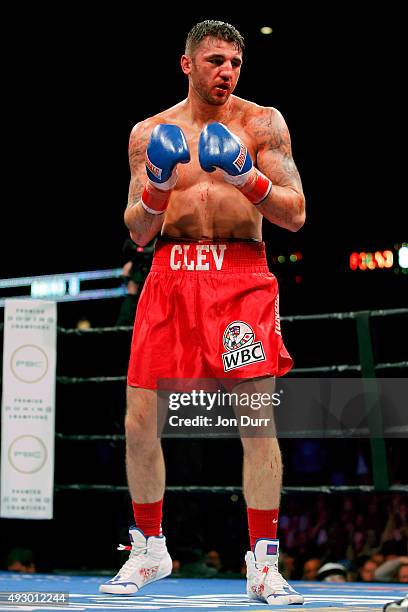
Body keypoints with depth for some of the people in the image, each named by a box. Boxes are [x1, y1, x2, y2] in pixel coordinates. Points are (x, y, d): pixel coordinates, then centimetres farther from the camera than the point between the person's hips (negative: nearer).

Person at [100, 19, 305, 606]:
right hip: (171, 276, 2)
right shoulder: (150, 133, 11)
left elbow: (296, 216, 0)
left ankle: (263, 565, 0)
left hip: (243, 277, -2)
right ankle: (149, 550, 19)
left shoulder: (262, 123, 5)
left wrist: (249, 179, -17)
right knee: (139, 423, 0)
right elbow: (137, 233, 9)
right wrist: (156, 187, -11)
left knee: (258, 422, -8)